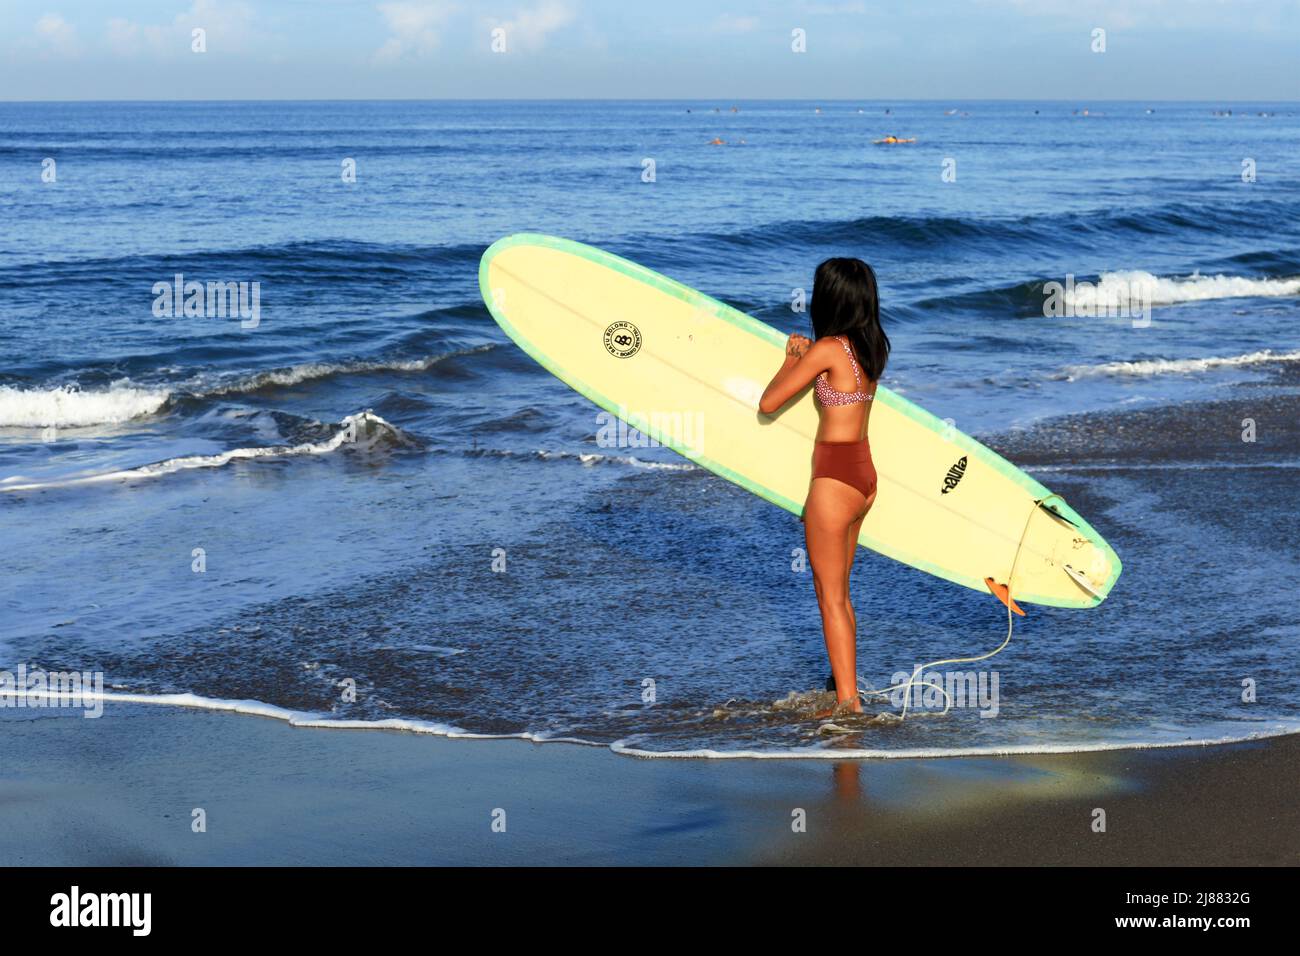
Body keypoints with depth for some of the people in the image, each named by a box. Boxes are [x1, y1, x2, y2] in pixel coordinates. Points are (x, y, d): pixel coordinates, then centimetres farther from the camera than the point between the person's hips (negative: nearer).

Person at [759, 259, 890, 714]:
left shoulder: (828, 350, -17)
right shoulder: (870, 348, 7)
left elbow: (768, 403, -11)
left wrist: (790, 359, 2)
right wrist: (806, 356, 18)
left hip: (835, 479, -8)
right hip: (864, 474, 8)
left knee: (832, 598, 1)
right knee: (838, 591, 19)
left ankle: (848, 703, 4)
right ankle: (846, 691, 26)